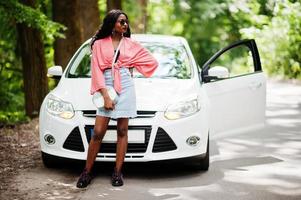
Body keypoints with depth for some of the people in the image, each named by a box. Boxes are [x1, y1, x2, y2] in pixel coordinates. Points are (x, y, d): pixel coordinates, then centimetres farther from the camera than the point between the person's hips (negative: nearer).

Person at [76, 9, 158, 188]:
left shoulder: (131, 44, 10)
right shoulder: (99, 44, 5)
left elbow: (152, 61, 14)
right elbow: (97, 71, -1)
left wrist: (129, 66, 9)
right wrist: (106, 96, -11)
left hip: (126, 86, 1)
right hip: (106, 87, -1)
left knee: (122, 131, 1)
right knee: (98, 132, -6)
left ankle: (118, 172, 6)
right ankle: (87, 172, 3)